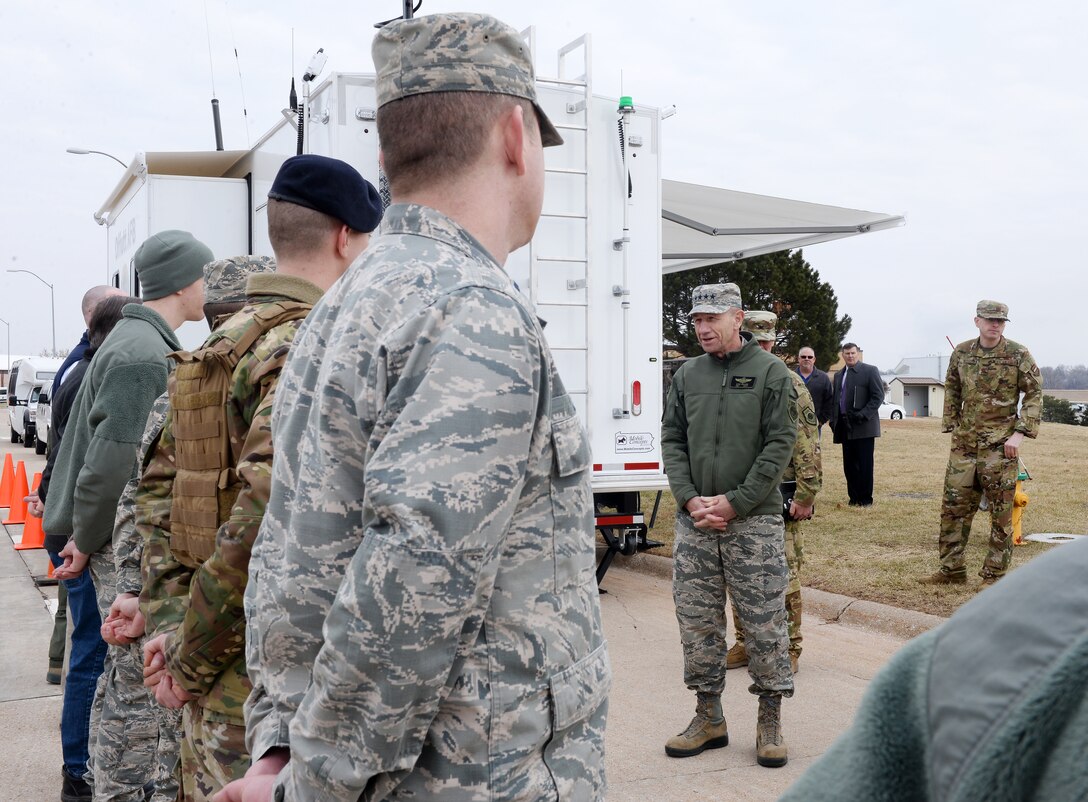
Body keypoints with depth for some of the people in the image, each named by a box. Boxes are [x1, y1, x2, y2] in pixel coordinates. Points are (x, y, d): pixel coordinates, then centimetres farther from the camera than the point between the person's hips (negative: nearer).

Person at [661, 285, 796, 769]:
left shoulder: (770, 372, -2)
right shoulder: (687, 375, 10)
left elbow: (780, 443, -7)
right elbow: (672, 440, 9)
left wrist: (735, 502, -13)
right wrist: (689, 499, -6)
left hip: (754, 519, -4)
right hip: (694, 520, 4)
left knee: (764, 622, 0)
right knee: (696, 620, 8)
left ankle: (770, 720, 14)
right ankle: (708, 718, 20)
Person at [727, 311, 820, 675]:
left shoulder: (789, 385, -7)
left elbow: (808, 445, -10)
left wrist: (806, 495, -14)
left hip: (778, 499, -6)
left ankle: (788, 650, 12)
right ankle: (746, 644, 25)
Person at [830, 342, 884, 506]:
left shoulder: (870, 371, -1)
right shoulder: (838, 376, 17)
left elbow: (878, 396, -6)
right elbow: (835, 400, 21)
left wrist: (863, 415, -15)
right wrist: (834, 421, 7)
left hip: (863, 427, -6)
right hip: (845, 428, 6)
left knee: (865, 465, -4)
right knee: (849, 465, 7)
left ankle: (865, 499, 1)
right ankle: (854, 498, 13)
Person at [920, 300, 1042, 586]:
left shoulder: (1018, 355, -5)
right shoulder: (961, 353, 6)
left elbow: (1034, 394, -4)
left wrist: (1020, 432, -12)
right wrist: (952, 425, 9)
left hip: (1000, 444, -4)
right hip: (965, 442, 4)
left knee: (1001, 512, 0)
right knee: (954, 505, 6)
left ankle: (994, 574, 10)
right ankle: (952, 570, 16)